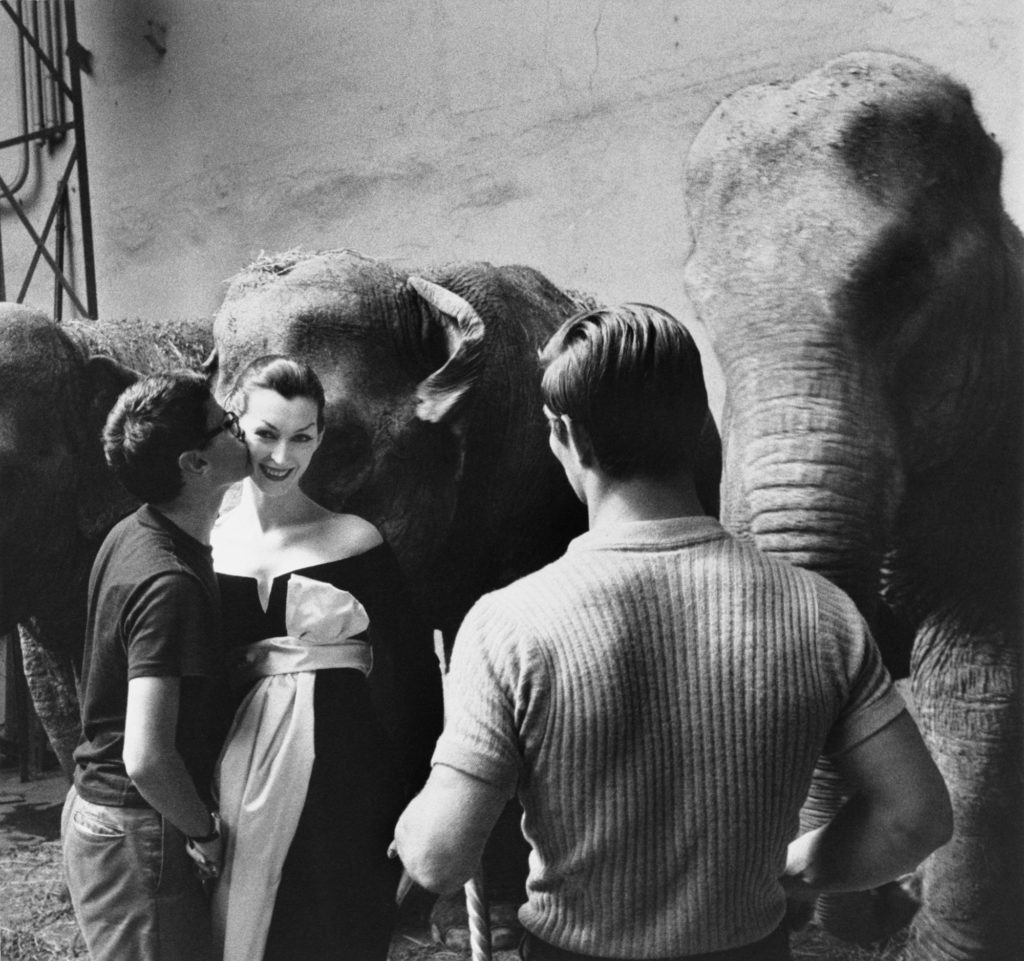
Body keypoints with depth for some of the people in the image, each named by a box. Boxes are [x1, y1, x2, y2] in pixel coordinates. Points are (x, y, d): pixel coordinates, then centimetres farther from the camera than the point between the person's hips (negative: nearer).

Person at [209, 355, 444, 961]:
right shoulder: (207, 542, 2)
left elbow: (413, 673, -4)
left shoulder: (354, 542, -6)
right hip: (237, 777, 3)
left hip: (341, 782, -2)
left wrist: (419, 807, -7)